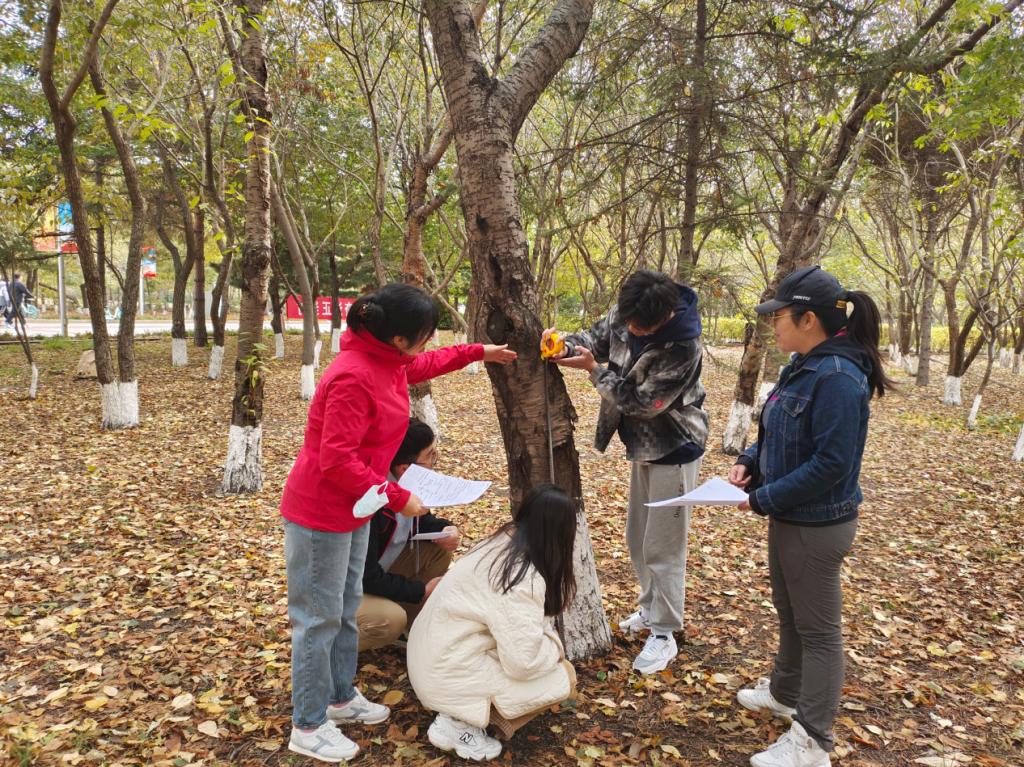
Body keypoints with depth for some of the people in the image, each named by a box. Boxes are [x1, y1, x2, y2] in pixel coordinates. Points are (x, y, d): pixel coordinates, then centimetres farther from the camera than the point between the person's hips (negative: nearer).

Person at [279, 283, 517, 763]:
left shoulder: (386, 358, 0)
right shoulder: (353, 378, -29)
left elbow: (423, 366, 24)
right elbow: (337, 461, -29)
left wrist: (477, 353, 24)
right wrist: (396, 498, -23)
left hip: (353, 507, 10)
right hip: (322, 512, -10)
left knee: (346, 607, 20)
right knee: (320, 617, 3)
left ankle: (341, 697, 37)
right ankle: (308, 727, 19)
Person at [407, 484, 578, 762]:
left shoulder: (503, 542, 1)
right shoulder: (523, 579, -25)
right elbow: (524, 661, -25)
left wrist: (547, 638, 0)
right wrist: (556, 646, -6)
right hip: (450, 672, -9)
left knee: (543, 643, 13)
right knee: (564, 677, -3)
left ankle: (463, 711, 9)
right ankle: (459, 724, -4)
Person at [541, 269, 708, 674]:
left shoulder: (684, 345, -31)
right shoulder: (626, 313, -11)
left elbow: (644, 402, -26)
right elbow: (597, 338, 6)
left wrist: (593, 369, -24)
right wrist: (565, 343, -16)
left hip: (673, 450, -8)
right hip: (643, 445, 8)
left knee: (663, 547, 0)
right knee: (637, 536, 20)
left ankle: (664, 634, 15)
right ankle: (651, 607, 39)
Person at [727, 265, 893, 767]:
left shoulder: (837, 377, -25)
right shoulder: (803, 366, 4)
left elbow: (830, 463, -27)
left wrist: (763, 498, -21)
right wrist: (750, 462, -1)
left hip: (817, 525, -9)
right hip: (789, 516, 9)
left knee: (817, 628, 5)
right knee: (789, 611, 25)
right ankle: (786, 692, 47)